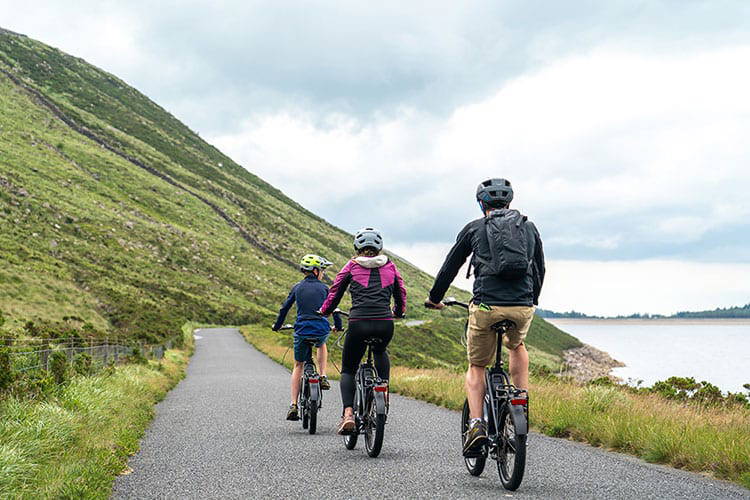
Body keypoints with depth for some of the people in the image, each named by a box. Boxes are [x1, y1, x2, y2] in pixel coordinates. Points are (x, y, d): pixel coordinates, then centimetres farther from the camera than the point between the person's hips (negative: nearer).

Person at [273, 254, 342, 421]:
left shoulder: (297, 287, 9)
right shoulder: (323, 288, 7)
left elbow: (285, 308, 10)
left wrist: (277, 326, 24)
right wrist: (338, 326, 29)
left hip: (302, 330, 0)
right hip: (322, 329, 0)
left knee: (298, 366, 14)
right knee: (322, 344, 38)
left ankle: (294, 405, 4)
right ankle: (323, 377, 20)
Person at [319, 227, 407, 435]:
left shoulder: (352, 266, 9)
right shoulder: (390, 266, 14)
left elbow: (335, 292, 13)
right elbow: (401, 293, 24)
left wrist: (323, 313, 30)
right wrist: (398, 312, 43)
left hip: (359, 324, -2)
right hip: (385, 325, 2)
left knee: (348, 370, 14)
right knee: (380, 352, 37)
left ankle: (348, 413, -6)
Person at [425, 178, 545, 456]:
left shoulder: (474, 228, 10)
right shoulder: (529, 227, 17)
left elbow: (450, 266, 17)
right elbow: (540, 269, 26)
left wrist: (434, 298, 32)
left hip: (486, 307, -2)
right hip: (523, 308, 2)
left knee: (476, 366, 16)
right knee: (517, 346, 35)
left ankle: (476, 424, -3)